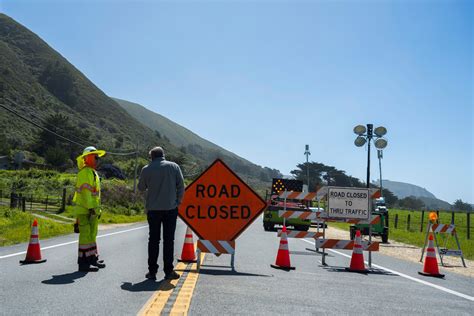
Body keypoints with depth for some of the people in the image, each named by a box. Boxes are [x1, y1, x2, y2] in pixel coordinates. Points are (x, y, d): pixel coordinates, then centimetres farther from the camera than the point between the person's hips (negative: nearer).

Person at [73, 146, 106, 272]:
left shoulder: (93, 172, 19)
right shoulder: (85, 172, -14)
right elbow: (86, 192, -21)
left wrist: (97, 209, 23)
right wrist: (91, 208, -25)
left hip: (92, 209, 11)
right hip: (84, 210, -10)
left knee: (92, 235, 16)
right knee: (86, 235, -8)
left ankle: (93, 258, 25)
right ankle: (83, 262, -4)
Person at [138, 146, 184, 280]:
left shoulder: (146, 169, 0)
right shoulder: (174, 166, 1)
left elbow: (141, 188, 10)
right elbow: (181, 186, -1)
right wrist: (178, 201, 8)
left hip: (153, 209, 0)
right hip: (170, 208, 0)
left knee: (153, 240, 8)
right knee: (169, 240, 5)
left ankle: (152, 271, 9)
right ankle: (168, 271, 6)